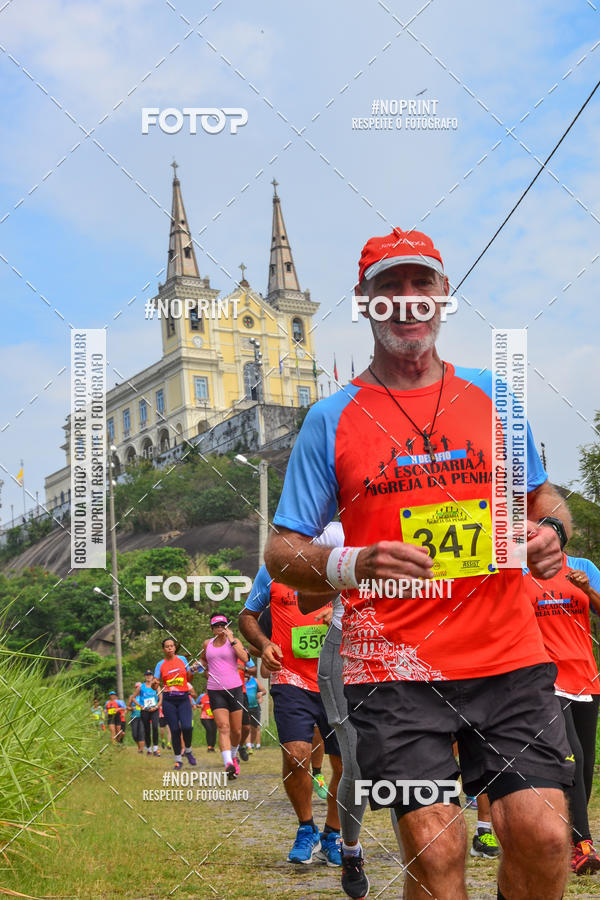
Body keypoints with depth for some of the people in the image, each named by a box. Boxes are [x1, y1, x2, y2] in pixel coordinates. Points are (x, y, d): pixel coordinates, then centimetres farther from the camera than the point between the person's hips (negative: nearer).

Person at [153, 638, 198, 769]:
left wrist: (192, 671, -4)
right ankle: (178, 759, 10)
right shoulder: (160, 664, 6)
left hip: (183, 699, 0)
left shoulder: (182, 659, 9)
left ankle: (188, 751, 12)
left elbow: (189, 679, 15)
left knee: (187, 727, -15)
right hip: (169, 700, 0)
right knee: (175, 730, -3)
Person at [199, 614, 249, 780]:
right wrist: (204, 667, 12)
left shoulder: (234, 641, 2)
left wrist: (231, 639, -14)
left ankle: (234, 756, 33)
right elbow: (202, 659, 32)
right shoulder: (208, 643, 11)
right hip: (215, 690, 1)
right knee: (223, 727, -16)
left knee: (236, 730, 5)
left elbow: (245, 658, -16)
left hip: (234, 688, -1)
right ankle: (228, 764, -26)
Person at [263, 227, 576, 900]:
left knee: (542, 836, -7)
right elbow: (281, 552, 4)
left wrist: (550, 531, 0)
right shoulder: (330, 420, 5)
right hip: (393, 666, -2)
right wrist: (351, 565, -17)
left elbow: (541, 495, 24)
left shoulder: (491, 396, 13)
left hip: (510, 657, 2)